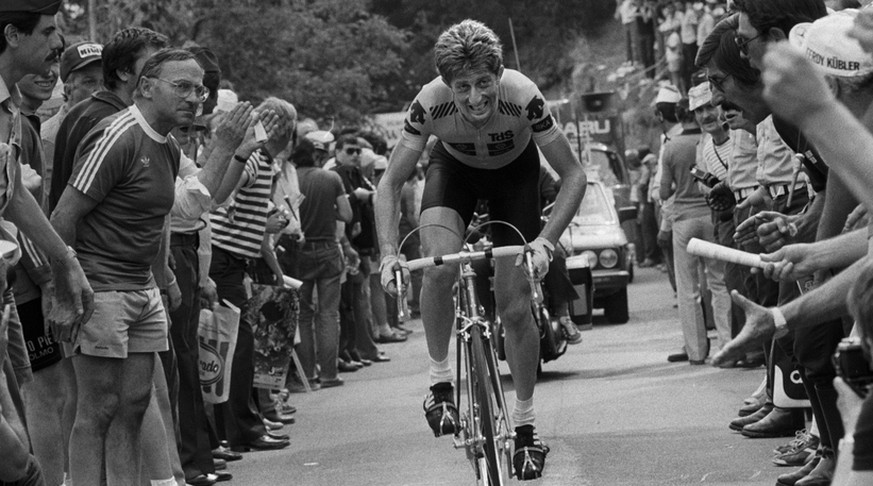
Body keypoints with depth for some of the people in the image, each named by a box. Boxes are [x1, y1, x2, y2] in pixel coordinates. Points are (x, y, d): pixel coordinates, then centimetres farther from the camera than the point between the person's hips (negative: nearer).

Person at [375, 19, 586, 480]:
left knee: (515, 306, -3)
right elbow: (390, 183, -23)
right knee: (439, 266, -29)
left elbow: (573, 175, -27)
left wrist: (545, 241, -38)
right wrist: (389, 254, -36)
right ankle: (439, 380, -9)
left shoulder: (522, 96, -37)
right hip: (454, 167, 0)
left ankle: (525, 421, 15)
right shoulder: (430, 102, -34)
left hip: (514, 170, 0)